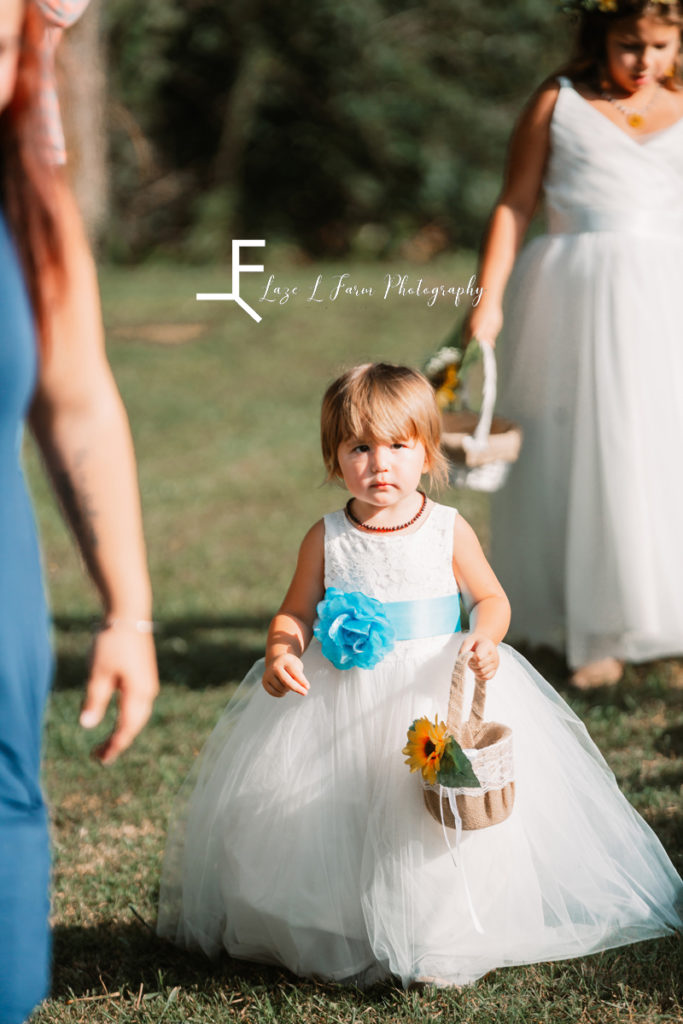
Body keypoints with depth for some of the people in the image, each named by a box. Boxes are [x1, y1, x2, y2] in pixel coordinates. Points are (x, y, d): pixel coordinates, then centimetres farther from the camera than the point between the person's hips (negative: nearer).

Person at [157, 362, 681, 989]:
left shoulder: (448, 530, -3)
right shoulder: (327, 539, -1)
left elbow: (491, 597, 5)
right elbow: (296, 613, 6)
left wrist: (486, 638, -16)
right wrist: (280, 653, -15)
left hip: (437, 690, -1)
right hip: (343, 697, 1)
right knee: (335, 813, 0)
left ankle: (445, 939, 4)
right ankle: (332, 936, 18)